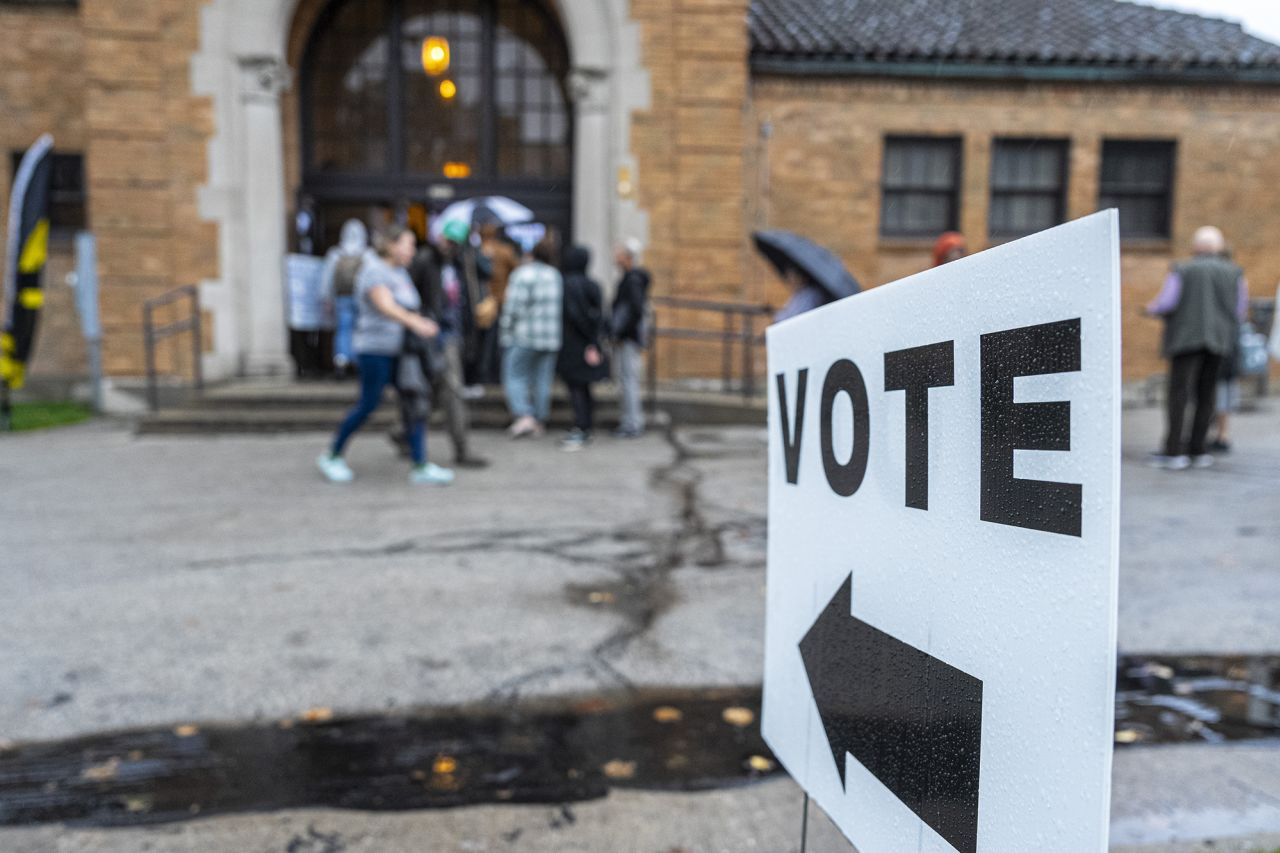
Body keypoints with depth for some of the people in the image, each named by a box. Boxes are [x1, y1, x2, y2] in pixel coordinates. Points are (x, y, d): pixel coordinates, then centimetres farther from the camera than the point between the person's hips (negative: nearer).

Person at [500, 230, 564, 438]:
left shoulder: (523, 274, -10)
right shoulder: (557, 276, 7)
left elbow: (513, 306, -14)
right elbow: (561, 308, 8)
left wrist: (505, 332, -5)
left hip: (524, 337, -5)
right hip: (551, 337, 5)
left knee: (514, 376, 1)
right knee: (543, 380, 10)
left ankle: (524, 416, -14)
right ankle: (540, 420, 13)